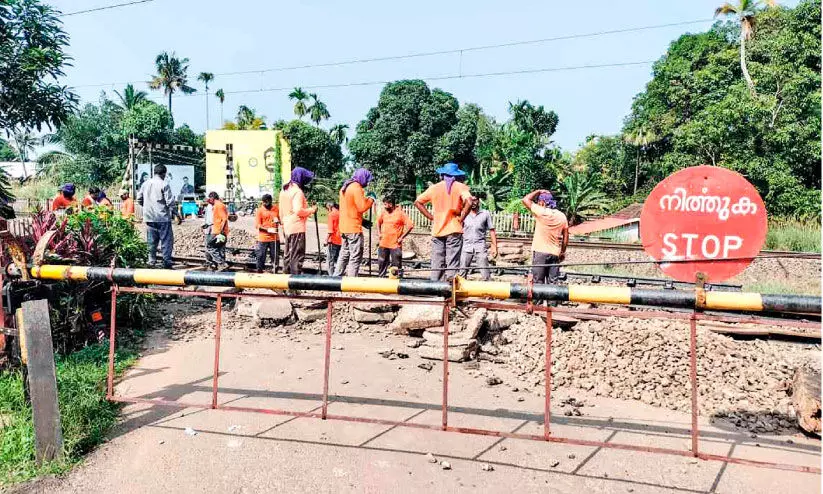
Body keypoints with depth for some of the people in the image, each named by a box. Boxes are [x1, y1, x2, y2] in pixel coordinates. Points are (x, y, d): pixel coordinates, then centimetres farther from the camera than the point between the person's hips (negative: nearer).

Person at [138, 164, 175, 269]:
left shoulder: (146, 184, 9)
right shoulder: (164, 185, -10)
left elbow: (139, 199, 15)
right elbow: (170, 201, -13)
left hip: (149, 217, 6)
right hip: (162, 217, -6)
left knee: (151, 241, 13)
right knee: (166, 240, 0)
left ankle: (151, 261, 17)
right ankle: (167, 263, -2)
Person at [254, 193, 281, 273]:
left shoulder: (276, 208, 6)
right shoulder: (260, 210, -1)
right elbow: (257, 225, -6)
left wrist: (278, 221, -9)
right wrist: (268, 229, -20)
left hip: (274, 237, 2)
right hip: (263, 238, -2)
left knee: (275, 256, 6)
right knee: (261, 257, 2)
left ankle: (274, 272, 16)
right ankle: (259, 271, 13)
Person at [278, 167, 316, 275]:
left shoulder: (284, 190, 14)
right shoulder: (298, 191, -14)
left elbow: (281, 211, 19)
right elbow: (298, 210, -24)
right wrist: (312, 210, -10)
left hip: (288, 227, 9)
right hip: (297, 228, -9)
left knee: (288, 255, 16)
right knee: (297, 256, -6)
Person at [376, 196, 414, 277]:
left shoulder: (400, 213, -10)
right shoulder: (384, 212, 6)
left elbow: (410, 225, -14)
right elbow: (378, 222, 24)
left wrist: (401, 237, -13)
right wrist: (380, 233, 13)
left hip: (395, 245, -5)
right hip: (383, 244, 5)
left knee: (396, 266, 1)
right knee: (381, 264, 12)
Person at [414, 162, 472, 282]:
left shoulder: (434, 188, 8)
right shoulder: (460, 187, -2)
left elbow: (417, 202, 10)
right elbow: (469, 202, -19)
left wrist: (430, 216, 8)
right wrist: (462, 217, -8)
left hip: (437, 230, 3)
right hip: (454, 231, -3)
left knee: (437, 262, 9)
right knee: (452, 265, -1)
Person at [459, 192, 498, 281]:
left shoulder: (485, 214, 5)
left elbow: (492, 231, 8)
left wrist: (494, 247, 2)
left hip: (480, 247, -1)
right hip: (466, 246, 1)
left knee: (486, 275, -5)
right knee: (461, 273, -1)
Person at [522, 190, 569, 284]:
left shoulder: (540, 212, -11)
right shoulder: (562, 216, 3)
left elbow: (525, 199, 0)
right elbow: (566, 236, 8)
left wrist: (538, 192, 10)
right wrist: (563, 251, 18)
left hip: (540, 252, -4)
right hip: (555, 253, 4)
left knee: (538, 282, 2)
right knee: (552, 282, 7)